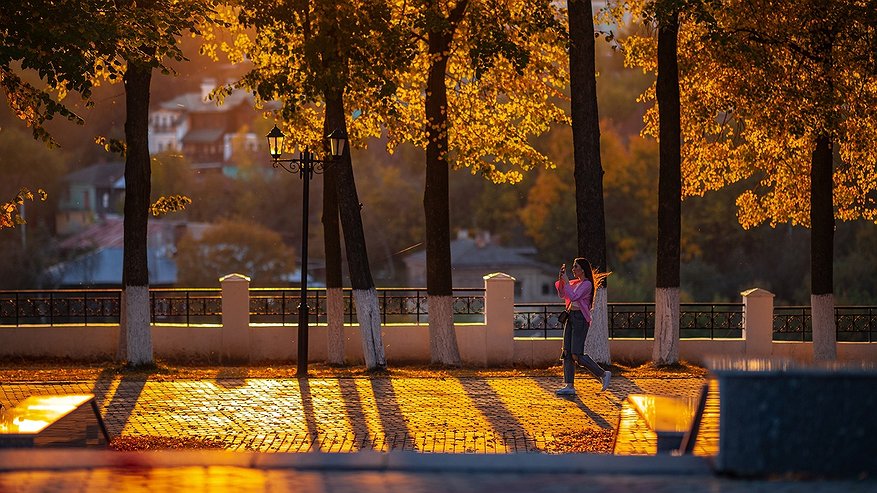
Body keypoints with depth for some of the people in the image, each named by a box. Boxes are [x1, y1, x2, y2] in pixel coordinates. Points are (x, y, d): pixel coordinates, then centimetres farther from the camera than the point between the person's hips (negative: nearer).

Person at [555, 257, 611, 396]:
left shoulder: (587, 284, -10)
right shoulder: (576, 283, 16)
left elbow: (573, 297, -20)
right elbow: (562, 295, 17)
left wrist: (566, 281, -14)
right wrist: (560, 279, 5)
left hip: (580, 318, -9)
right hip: (570, 317, 9)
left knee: (577, 355, -13)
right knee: (567, 352, 3)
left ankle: (603, 374, -2)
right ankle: (569, 386, 2)